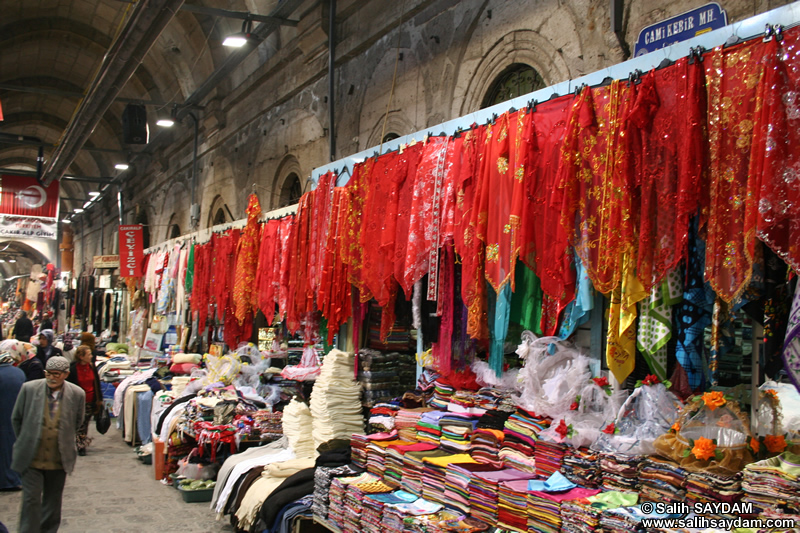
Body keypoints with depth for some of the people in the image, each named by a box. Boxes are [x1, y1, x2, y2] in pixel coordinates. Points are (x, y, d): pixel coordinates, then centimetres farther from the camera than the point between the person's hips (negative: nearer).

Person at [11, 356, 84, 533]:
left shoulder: (77, 394, -6)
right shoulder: (29, 389, -6)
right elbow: (16, 418, 7)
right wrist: (26, 441, 11)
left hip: (59, 458, 1)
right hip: (32, 458, -1)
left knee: (53, 500, 13)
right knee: (31, 499, -3)